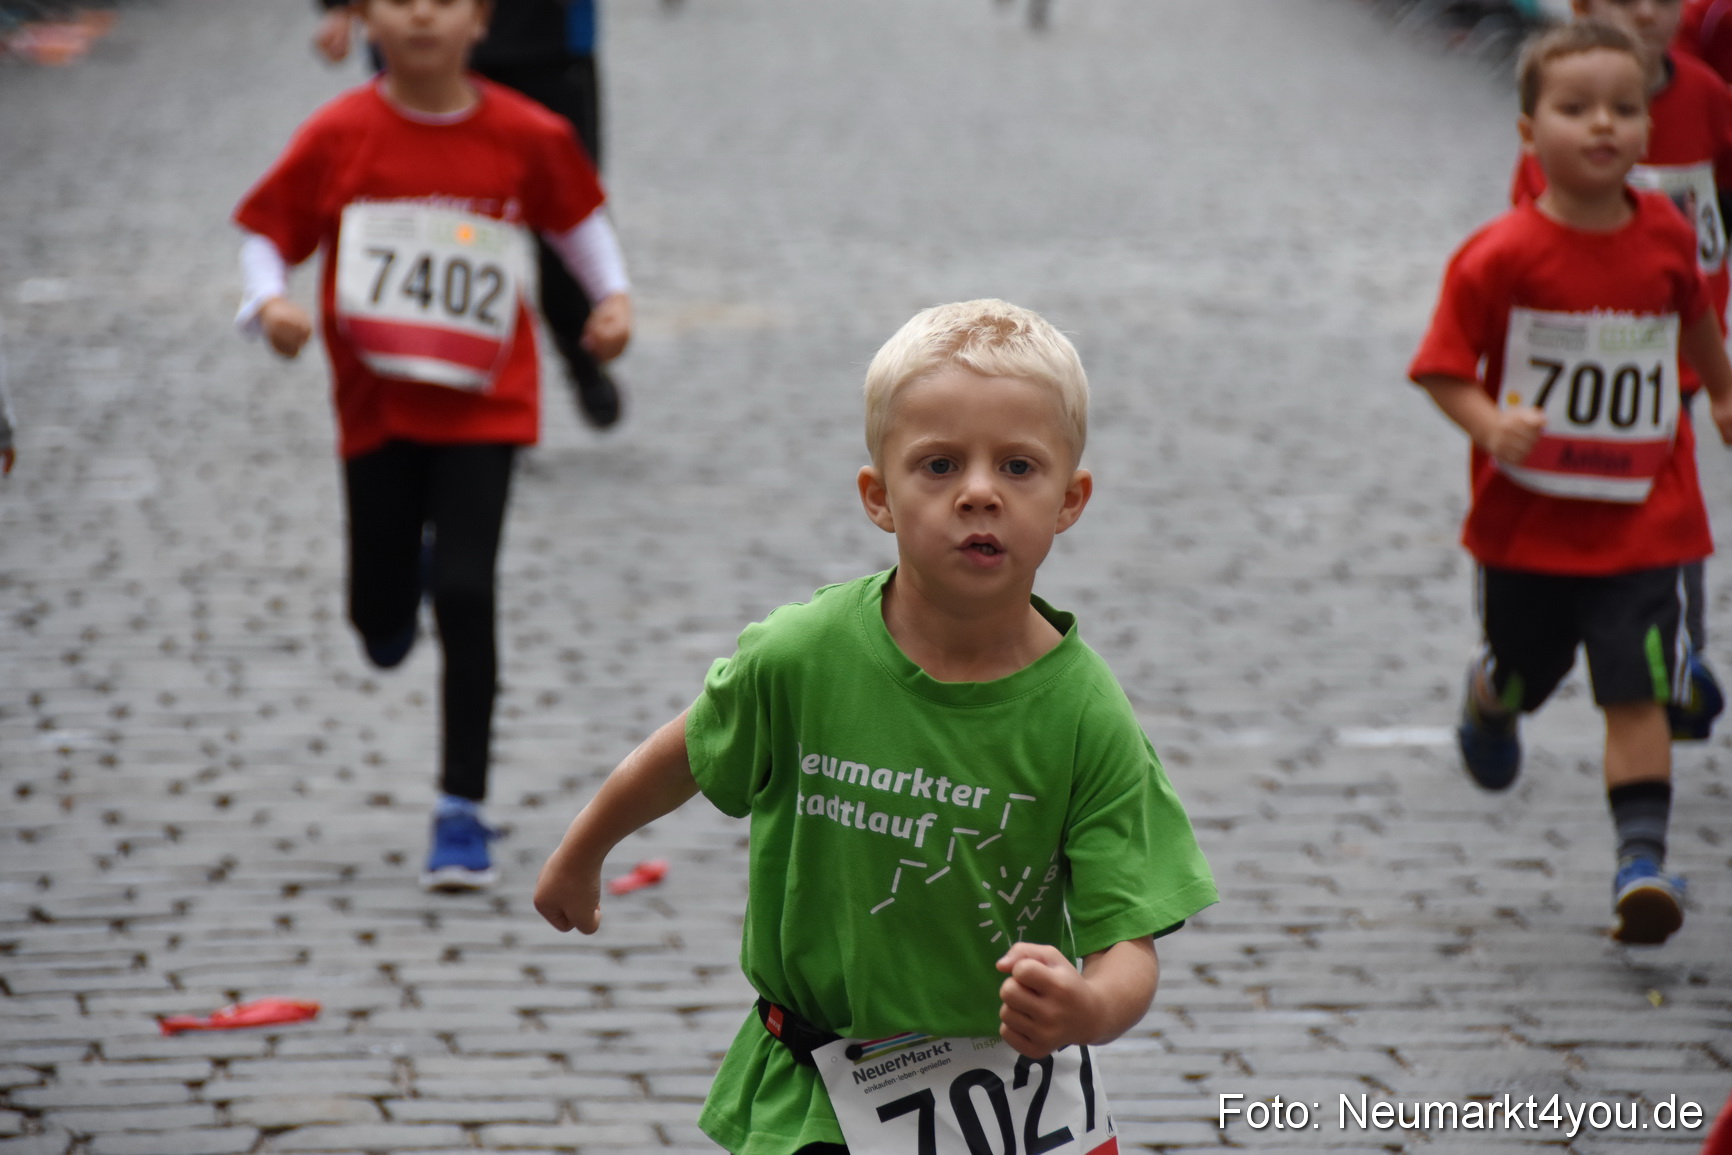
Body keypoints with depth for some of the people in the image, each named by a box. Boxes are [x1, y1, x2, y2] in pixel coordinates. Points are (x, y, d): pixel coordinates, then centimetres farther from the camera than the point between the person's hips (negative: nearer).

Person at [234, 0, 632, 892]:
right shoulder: (338, 138, -7)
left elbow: (577, 216, 14)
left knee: (464, 593, -13)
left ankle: (462, 810, -2)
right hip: (376, 406, 1)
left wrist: (612, 296, 1)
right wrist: (269, 303, -18)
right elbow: (266, 233, 0)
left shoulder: (525, 138, -4)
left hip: (483, 407, -1)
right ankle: (401, 589, 49)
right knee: (380, 619, 8)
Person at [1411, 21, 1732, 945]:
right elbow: (1445, 367, -11)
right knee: (1520, 675, 20)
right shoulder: (1501, 257, -15)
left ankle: (1643, 858, -10)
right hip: (1528, 521, -1)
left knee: (1636, 693, -10)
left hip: (1639, 524, 1)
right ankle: (1486, 698, 55)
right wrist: (1489, 424, -30)